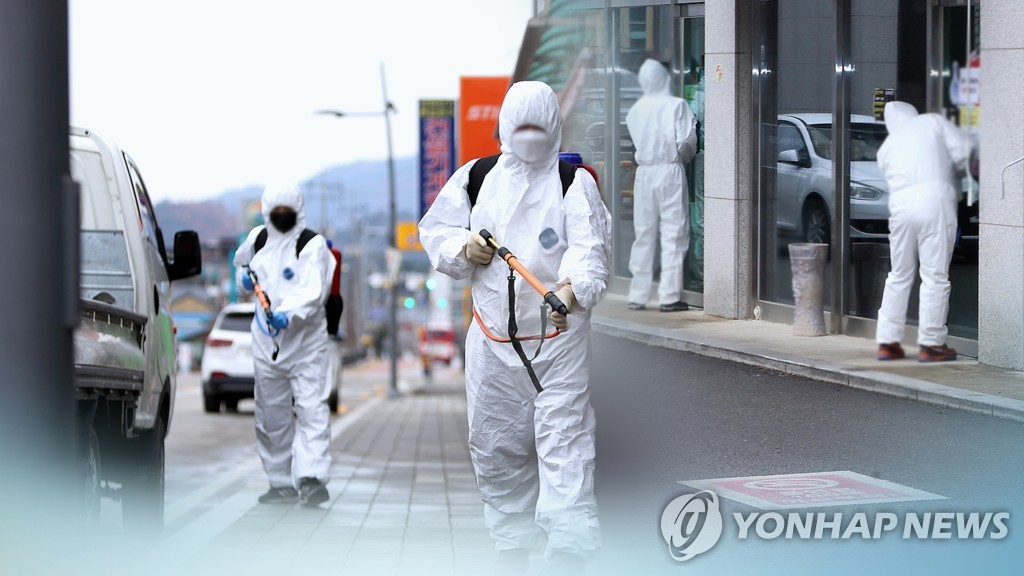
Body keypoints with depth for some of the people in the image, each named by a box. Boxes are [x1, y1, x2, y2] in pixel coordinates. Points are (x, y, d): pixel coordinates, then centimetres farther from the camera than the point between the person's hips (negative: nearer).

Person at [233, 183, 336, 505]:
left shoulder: (313, 246, -8)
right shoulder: (257, 240, 9)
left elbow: (312, 292, -21)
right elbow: (242, 262, 31)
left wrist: (288, 314, -39)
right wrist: (245, 279, 7)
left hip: (306, 339, -6)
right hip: (266, 342, 6)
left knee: (312, 408, -15)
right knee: (271, 415, 10)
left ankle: (311, 478, -23)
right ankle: (282, 482, 19)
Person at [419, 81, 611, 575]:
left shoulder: (575, 183, -4)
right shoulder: (476, 178, 8)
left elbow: (590, 248, -19)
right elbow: (434, 231, 15)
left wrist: (571, 290, -39)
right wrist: (463, 249, -8)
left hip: (559, 336, -4)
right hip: (493, 336, 4)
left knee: (564, 440, -12)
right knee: (495, 447, 10)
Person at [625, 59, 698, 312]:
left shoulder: (635, 110, 6)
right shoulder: (677, 106, -7)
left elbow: (637, 140, 5)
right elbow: (686, 141, -11)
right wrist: (686, 156, 9)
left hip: (644, 172, 4)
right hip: (670, 171, -4)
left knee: (643, 234, 10)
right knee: (674, 234, 0)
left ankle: (637, 296, 12)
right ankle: (669, 296, -3)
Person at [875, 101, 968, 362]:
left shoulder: (887, 147, 23)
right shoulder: (933, 122, 11)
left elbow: (891, 178, 17)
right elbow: (963, 154, 2)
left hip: (900, 205, 4)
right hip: (935, 199, -4)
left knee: (899, 276, 16)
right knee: (935, 276, 0)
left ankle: (888, 341, 17)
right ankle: (931, 344, 1)